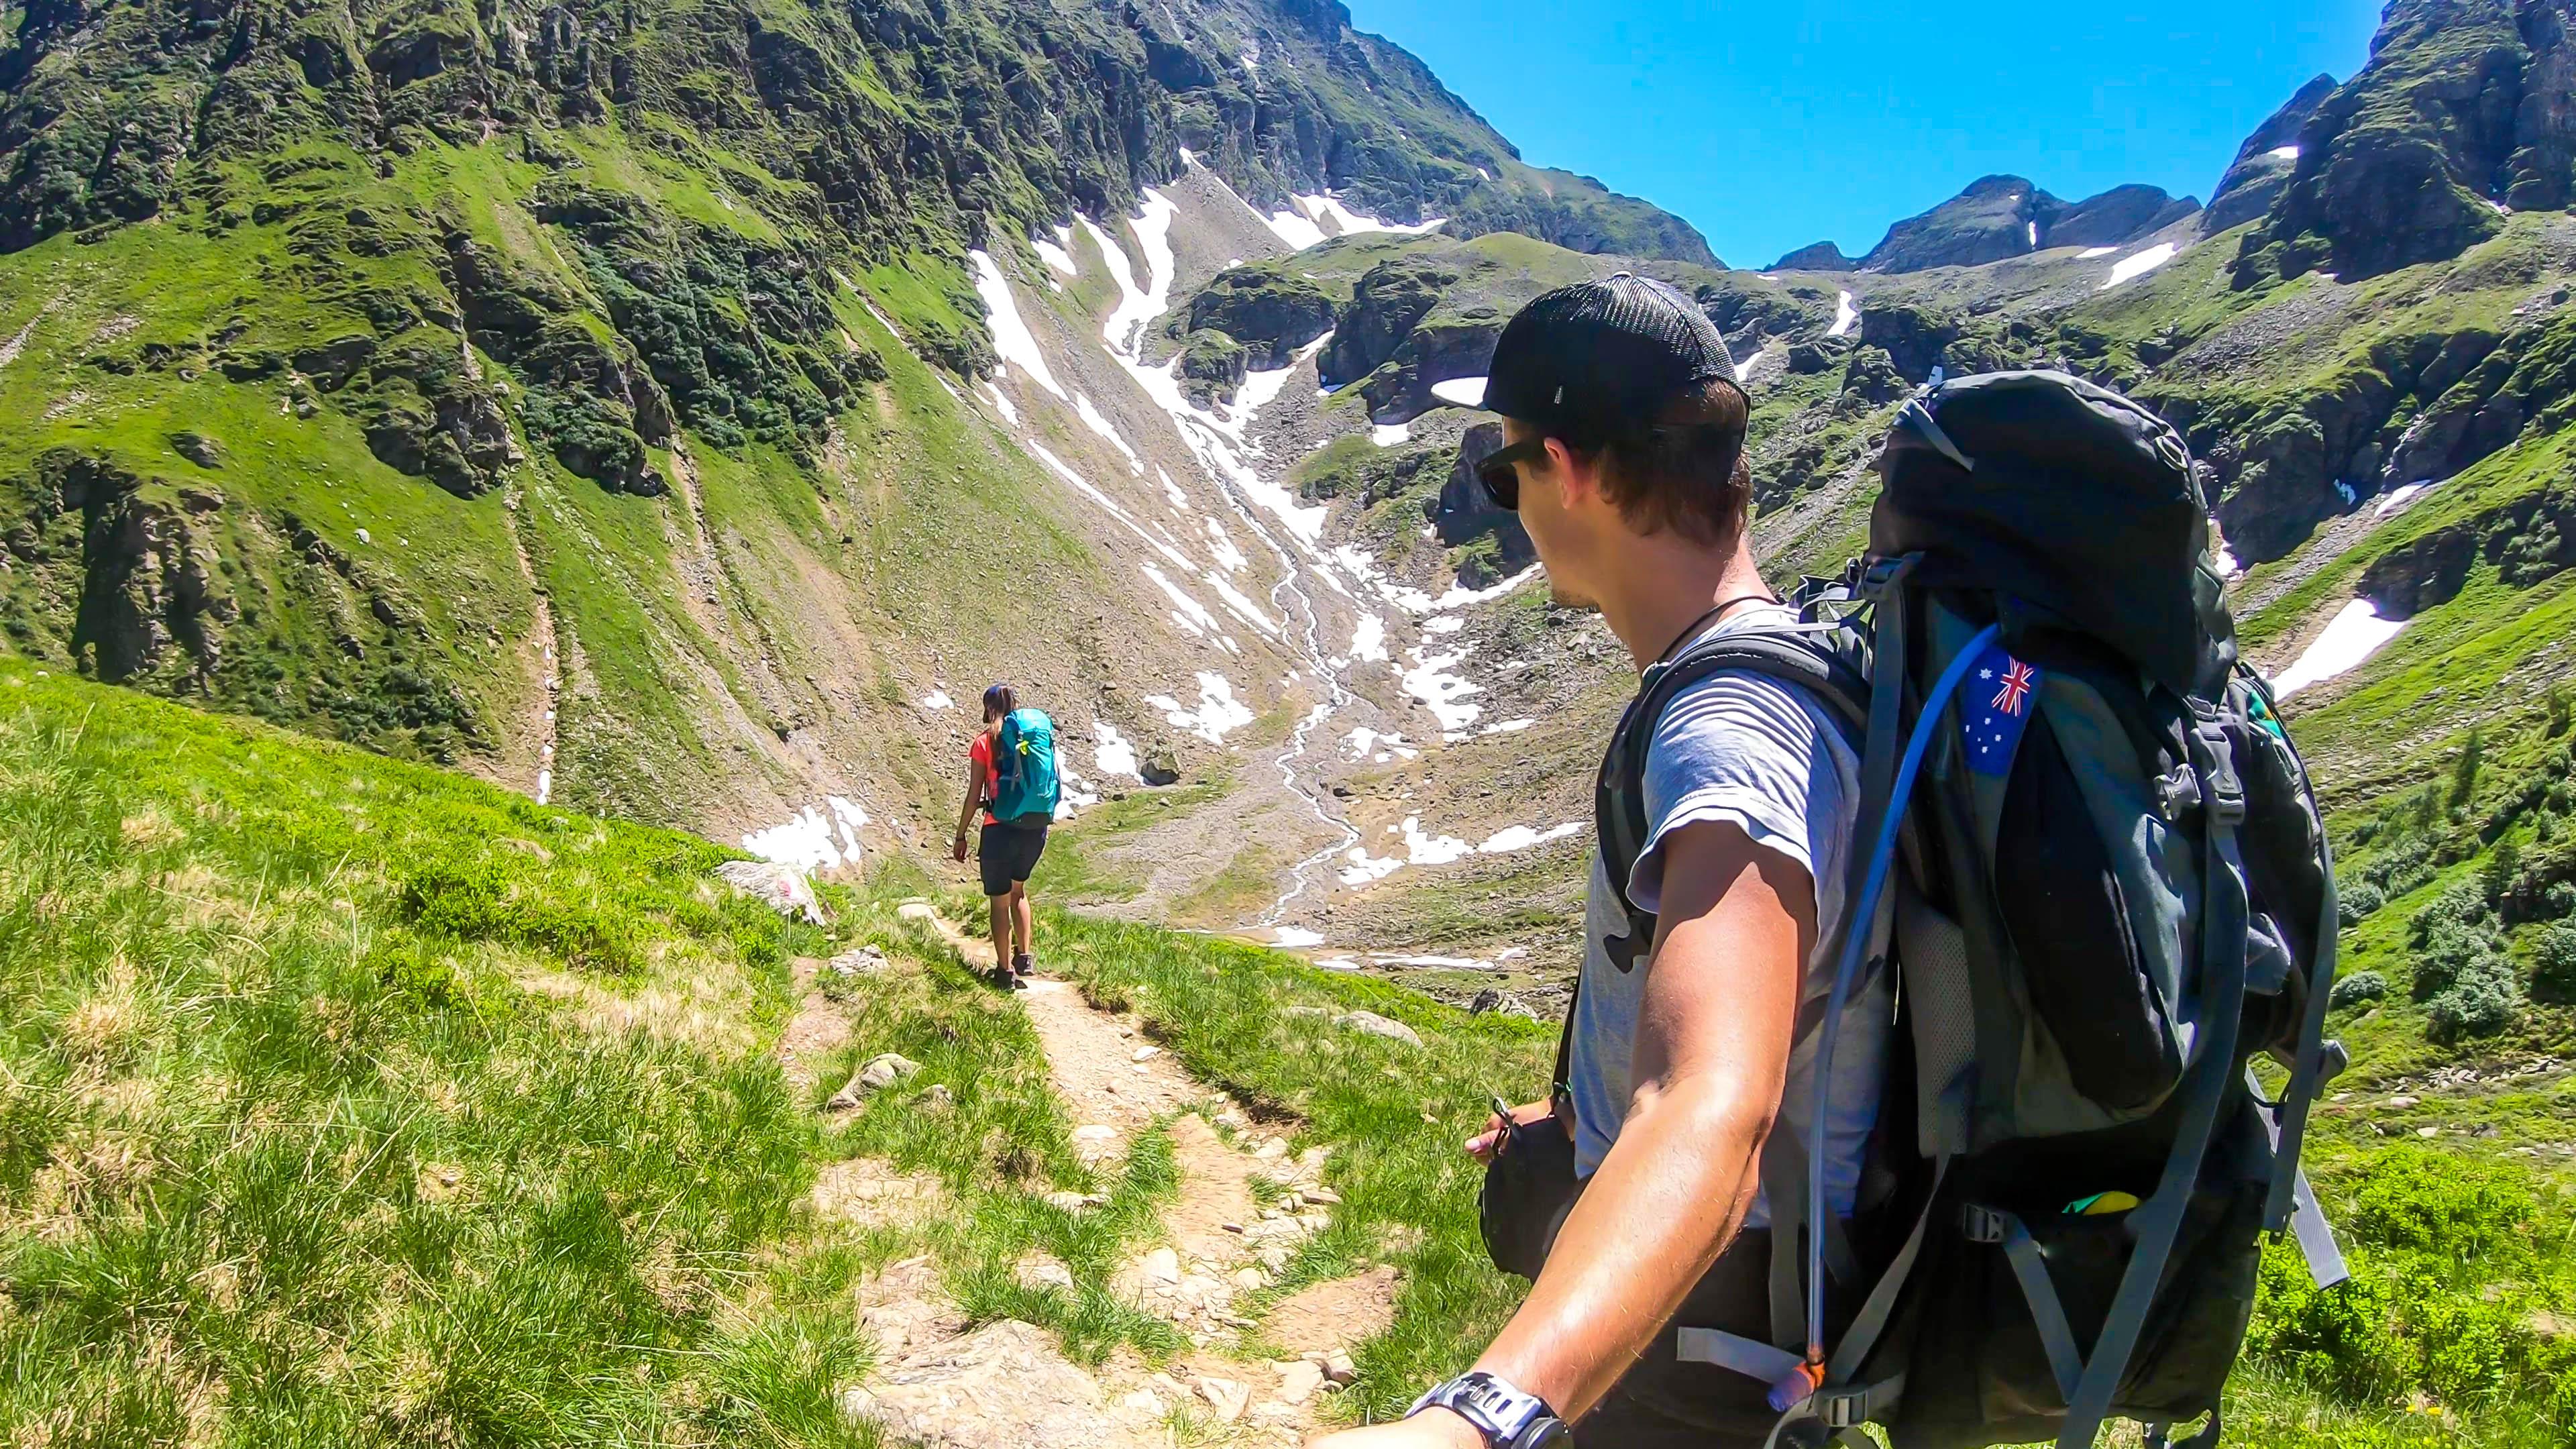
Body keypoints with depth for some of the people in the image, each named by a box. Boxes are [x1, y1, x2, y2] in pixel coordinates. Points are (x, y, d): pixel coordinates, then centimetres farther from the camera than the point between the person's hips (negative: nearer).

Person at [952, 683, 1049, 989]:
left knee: (1000, 901, 10)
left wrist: (961, 837, 2)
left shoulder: (984, 742, -6)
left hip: (1000, 830, -4)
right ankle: (1025, 956, 23)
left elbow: (974, 796, -7)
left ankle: (1006, 970, 16)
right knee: (1018, 890, 27)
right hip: (1036, 828, 4)